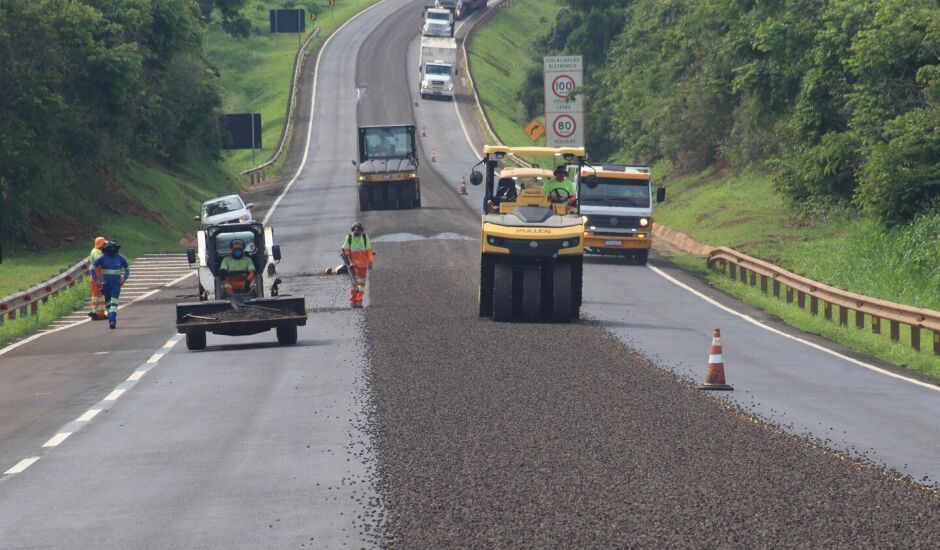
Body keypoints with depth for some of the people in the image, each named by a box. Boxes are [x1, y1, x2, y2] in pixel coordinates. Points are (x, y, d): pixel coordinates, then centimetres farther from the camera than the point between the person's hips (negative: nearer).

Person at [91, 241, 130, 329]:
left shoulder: (120, 258, 0)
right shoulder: (102, 258, -3)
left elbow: (127, 269, 13)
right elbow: (92, 268, 3)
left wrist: (124, 278, -4)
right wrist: (96, 279, -4)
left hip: (116, 283, -1)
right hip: (106, 283, 1)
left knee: (114, 302, -16)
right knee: (108, 302, 7)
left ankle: (112, 320, -25)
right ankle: (112, 321, 17)